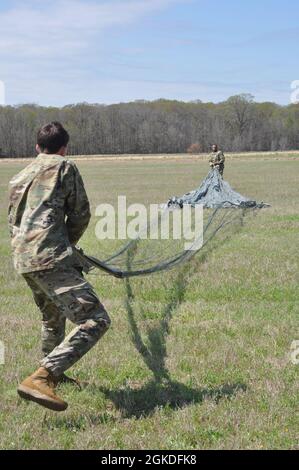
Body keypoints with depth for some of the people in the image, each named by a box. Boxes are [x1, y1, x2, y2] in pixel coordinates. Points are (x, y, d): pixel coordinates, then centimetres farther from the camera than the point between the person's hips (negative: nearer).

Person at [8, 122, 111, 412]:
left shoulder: (20, 177, 26)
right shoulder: (64, 166, 6)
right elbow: (81, 214, 5)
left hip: (22, 259, 8)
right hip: (51, 257, -8)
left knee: (52, 317, 31)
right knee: (95, 320, -14)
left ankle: (52, 373, 49)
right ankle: (39, 380, -27)